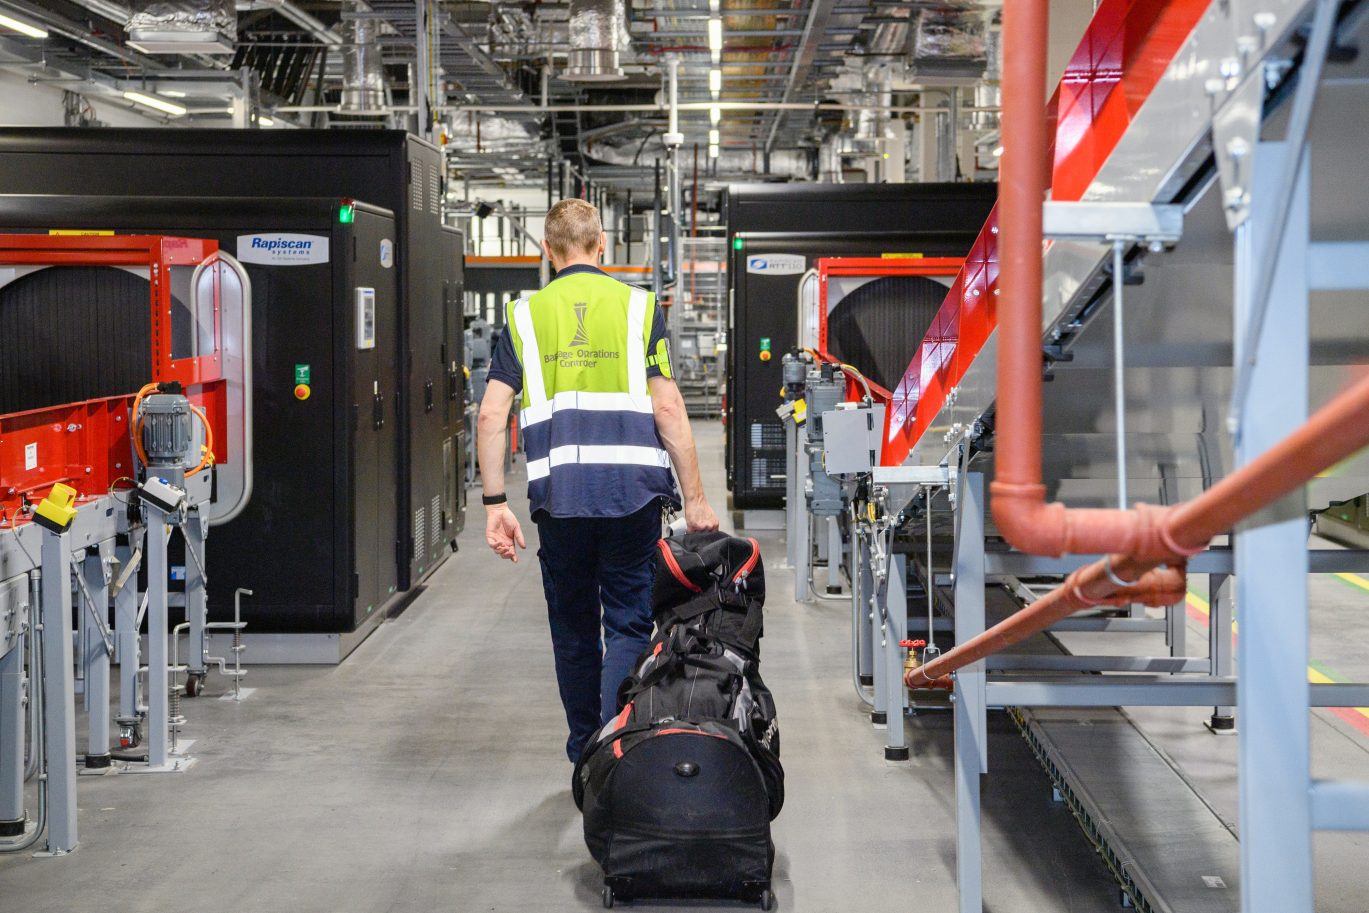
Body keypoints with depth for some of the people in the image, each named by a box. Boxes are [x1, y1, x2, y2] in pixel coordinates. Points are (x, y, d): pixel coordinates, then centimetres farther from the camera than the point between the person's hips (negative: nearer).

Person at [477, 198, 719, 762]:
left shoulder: (525, 316, 8)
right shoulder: (639, 308, 5)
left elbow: (491, 416, 2)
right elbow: (669, 408, -2)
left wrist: (495, 503, 5)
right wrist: (695, 498, 1)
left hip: (559, 495, 1)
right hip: (633, 493, -1)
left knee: (573, 628, 14)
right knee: (629, 625, 4)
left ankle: (585, 760, 23)